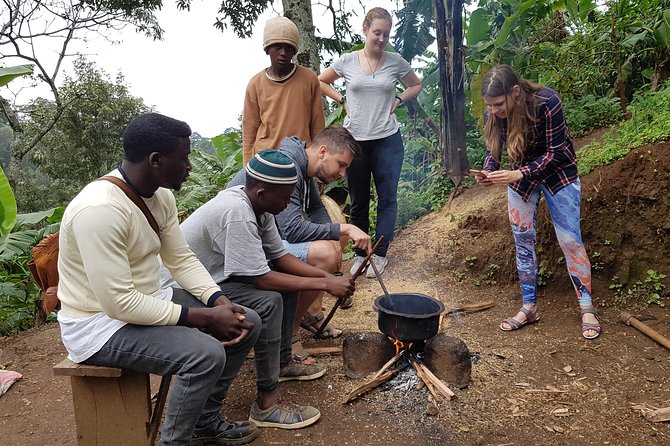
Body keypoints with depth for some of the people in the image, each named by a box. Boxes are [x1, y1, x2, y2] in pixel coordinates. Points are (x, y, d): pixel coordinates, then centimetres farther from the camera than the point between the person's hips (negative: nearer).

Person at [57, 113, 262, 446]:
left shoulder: (160, 195, -1)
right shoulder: (100, 209, -29)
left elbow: (181, 259, 5)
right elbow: (119, 303, -30)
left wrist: (220, 303, -11)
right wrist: (204, 316, -24)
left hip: (146, 302, 9)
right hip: (99, 323, -9)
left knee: (247, 323, 1)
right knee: (206, 354, -29)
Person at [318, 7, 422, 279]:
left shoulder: (396, 62, 0)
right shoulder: (347, 61, -1)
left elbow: (416, 85, 17)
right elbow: (320, 82, 14)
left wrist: (398, 101, 2)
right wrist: (342, 100, 2)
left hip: (387, 139, 0)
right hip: (354, 140, 0)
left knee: (387, 198, 2)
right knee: (358, 201, 9)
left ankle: (380, 254, 14)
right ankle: (359, 253, 22)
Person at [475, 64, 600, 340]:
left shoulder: (546, 102, -29)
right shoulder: (492, 113, -17)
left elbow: (555, 153, -24)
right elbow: (493, 149, -5)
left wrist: (520, 173, -36)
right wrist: (488, 172, -26)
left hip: (558, 173, -4)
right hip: (520, 176, 4)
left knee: (569, 239, -4)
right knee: (523, 240, 4)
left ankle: (587, 308, 10)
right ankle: (529, 307, 16)